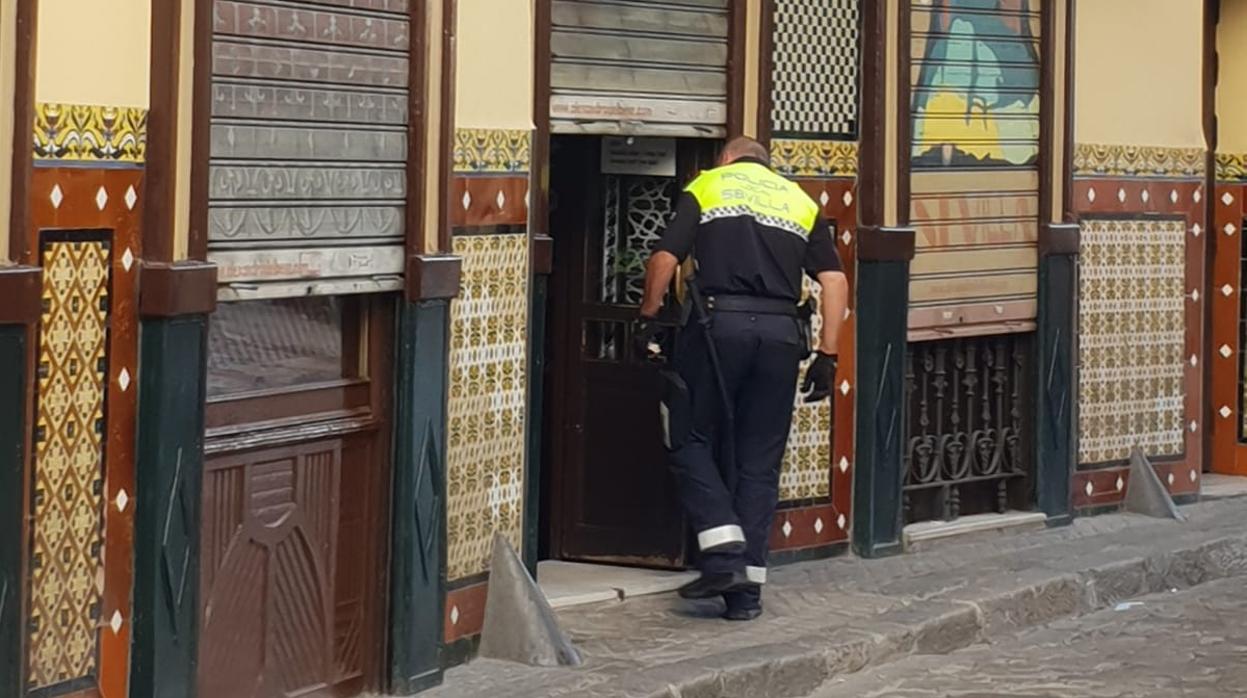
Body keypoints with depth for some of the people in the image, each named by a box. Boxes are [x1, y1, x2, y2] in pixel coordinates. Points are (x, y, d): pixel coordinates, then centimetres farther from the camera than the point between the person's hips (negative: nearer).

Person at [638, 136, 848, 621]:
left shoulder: (706, 187, 13)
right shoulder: (800, 201, 20)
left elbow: (664, 259, 2)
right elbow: (834, 281, 10)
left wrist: (648, 316, 16)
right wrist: (827, 355, 10)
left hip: (721, 322, -3)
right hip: (782, 331, 3)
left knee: (692, 441, 10)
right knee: (759, 462, 8)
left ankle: (723, 553, -7)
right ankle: (748, 588, 6)